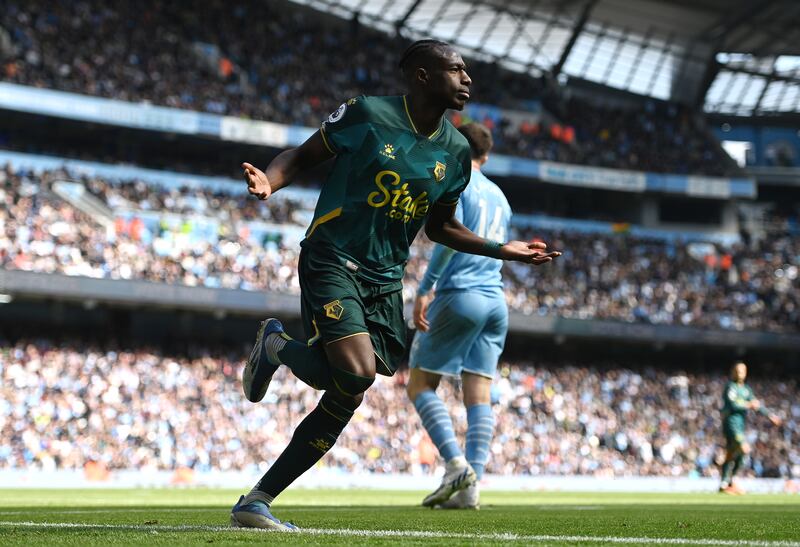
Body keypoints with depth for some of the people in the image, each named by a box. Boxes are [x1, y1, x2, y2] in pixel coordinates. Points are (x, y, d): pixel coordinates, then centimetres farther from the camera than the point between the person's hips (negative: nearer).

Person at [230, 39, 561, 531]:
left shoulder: (455, 152, 9)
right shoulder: (366, 115, -7)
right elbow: (303, 156, 3)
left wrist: (502, 249, 12)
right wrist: (268, 181, -19)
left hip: (385, 282, 6)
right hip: (333, 261, -6)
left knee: (346, 399, -1)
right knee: (357, 372, -27)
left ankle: (258, 501, 8)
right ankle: (279, 348, 6)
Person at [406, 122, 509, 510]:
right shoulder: (499, 195, 20)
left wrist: (423, 290, -17)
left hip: (459, 297, -7)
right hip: (496, 301, 7)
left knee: (420, 385, 1)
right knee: (479, 394, 1)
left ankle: (456, 463, -16)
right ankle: (471, 488, -7)